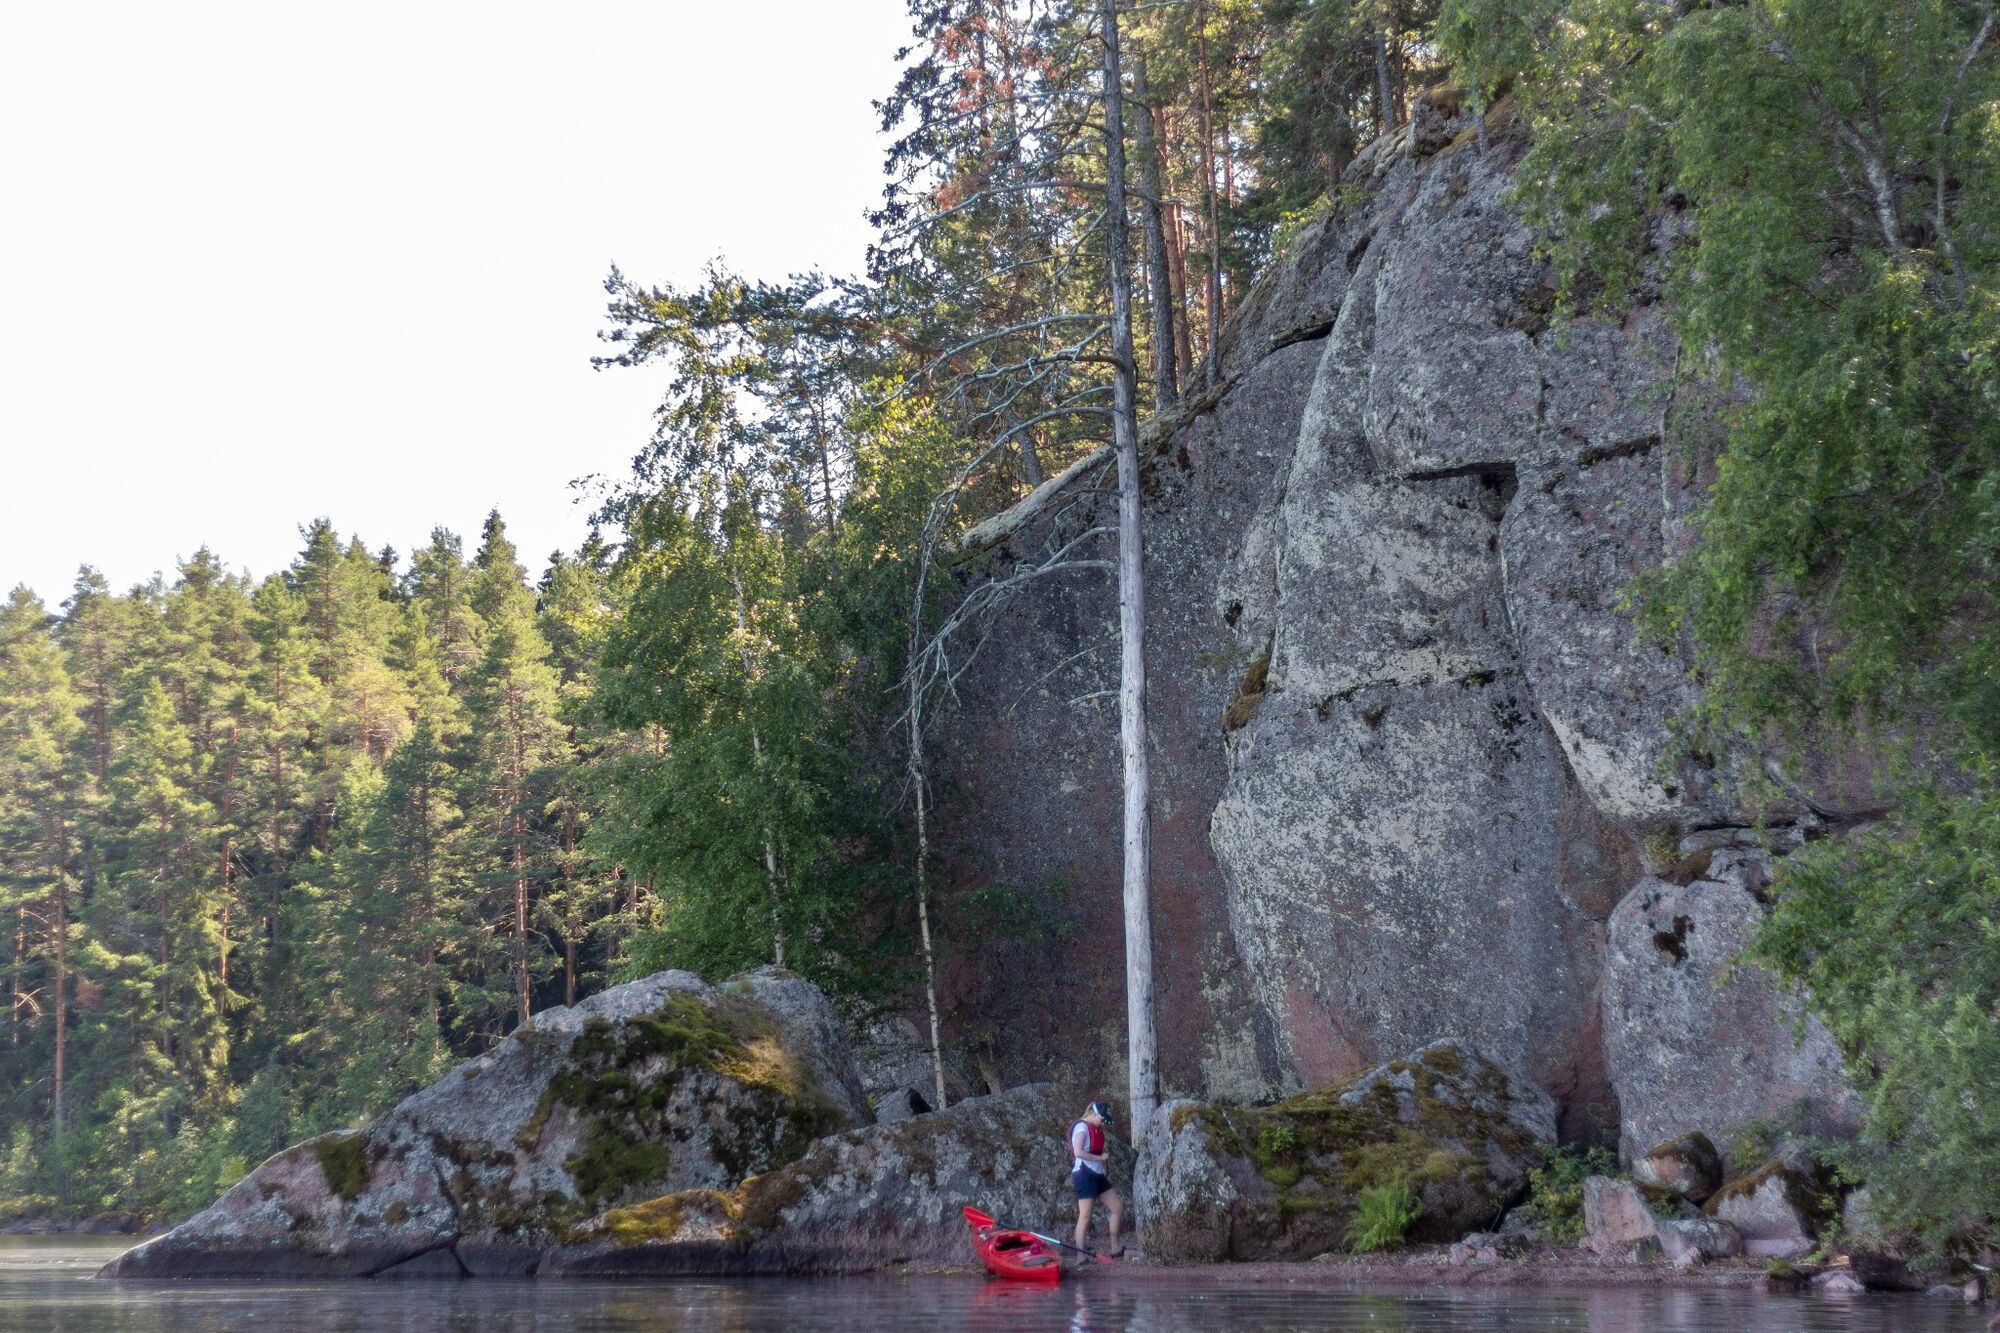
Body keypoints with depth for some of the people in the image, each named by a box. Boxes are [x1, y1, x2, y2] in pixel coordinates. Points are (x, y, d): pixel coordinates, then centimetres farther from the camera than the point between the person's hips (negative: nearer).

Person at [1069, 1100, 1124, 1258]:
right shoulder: (1082, 1127, -10)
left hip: (1098, 1175, 9)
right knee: (1085, 1216, -9)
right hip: (1085, 1174, -9)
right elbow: (1078, 1152, -21)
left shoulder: (1096, 1129, 17)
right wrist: (1100, 1157, -16)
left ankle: (1116, 1249, 15)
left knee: (1118, 1206, 9)